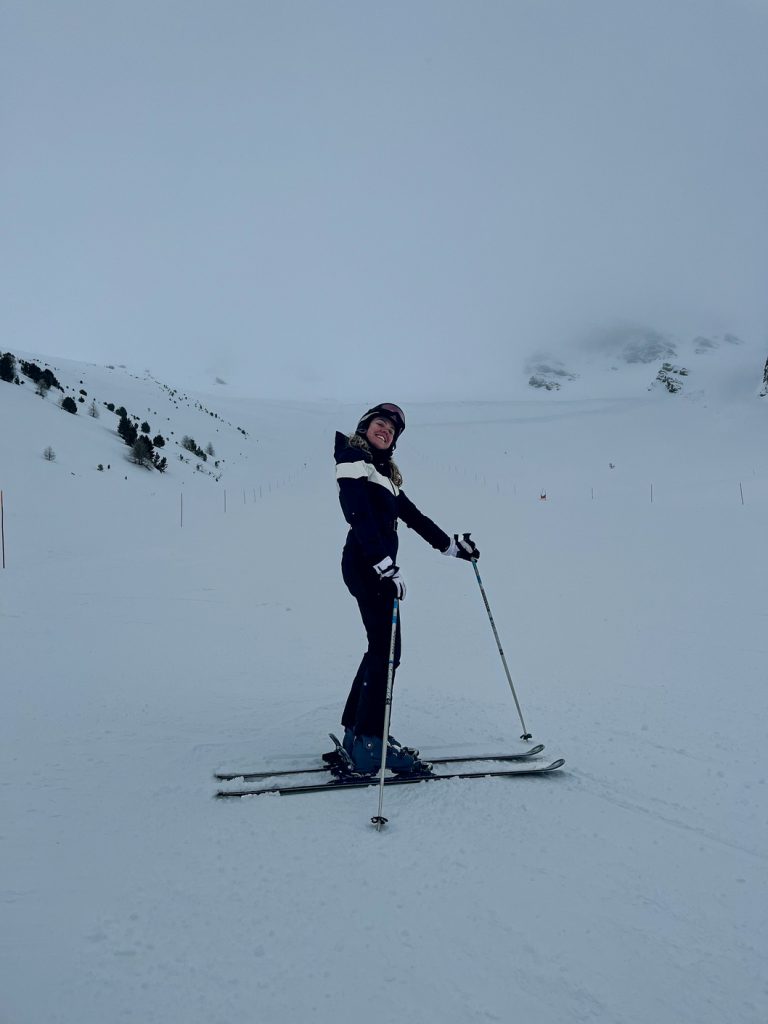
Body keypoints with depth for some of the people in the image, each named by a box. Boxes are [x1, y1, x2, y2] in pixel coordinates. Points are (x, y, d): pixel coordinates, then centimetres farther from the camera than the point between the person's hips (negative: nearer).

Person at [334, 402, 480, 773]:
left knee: (380, 646, 11)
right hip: (366, 565, -9)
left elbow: (413, 516, 25)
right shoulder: (353, 460, -5)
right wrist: (384, 566, -27)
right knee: (386, 648, -11)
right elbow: (360, 517, -18)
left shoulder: (383, 473, 23)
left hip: (377, 565, 9)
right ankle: (369, 742, -8)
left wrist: (450, 544, 23)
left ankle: (355, 729, 18)